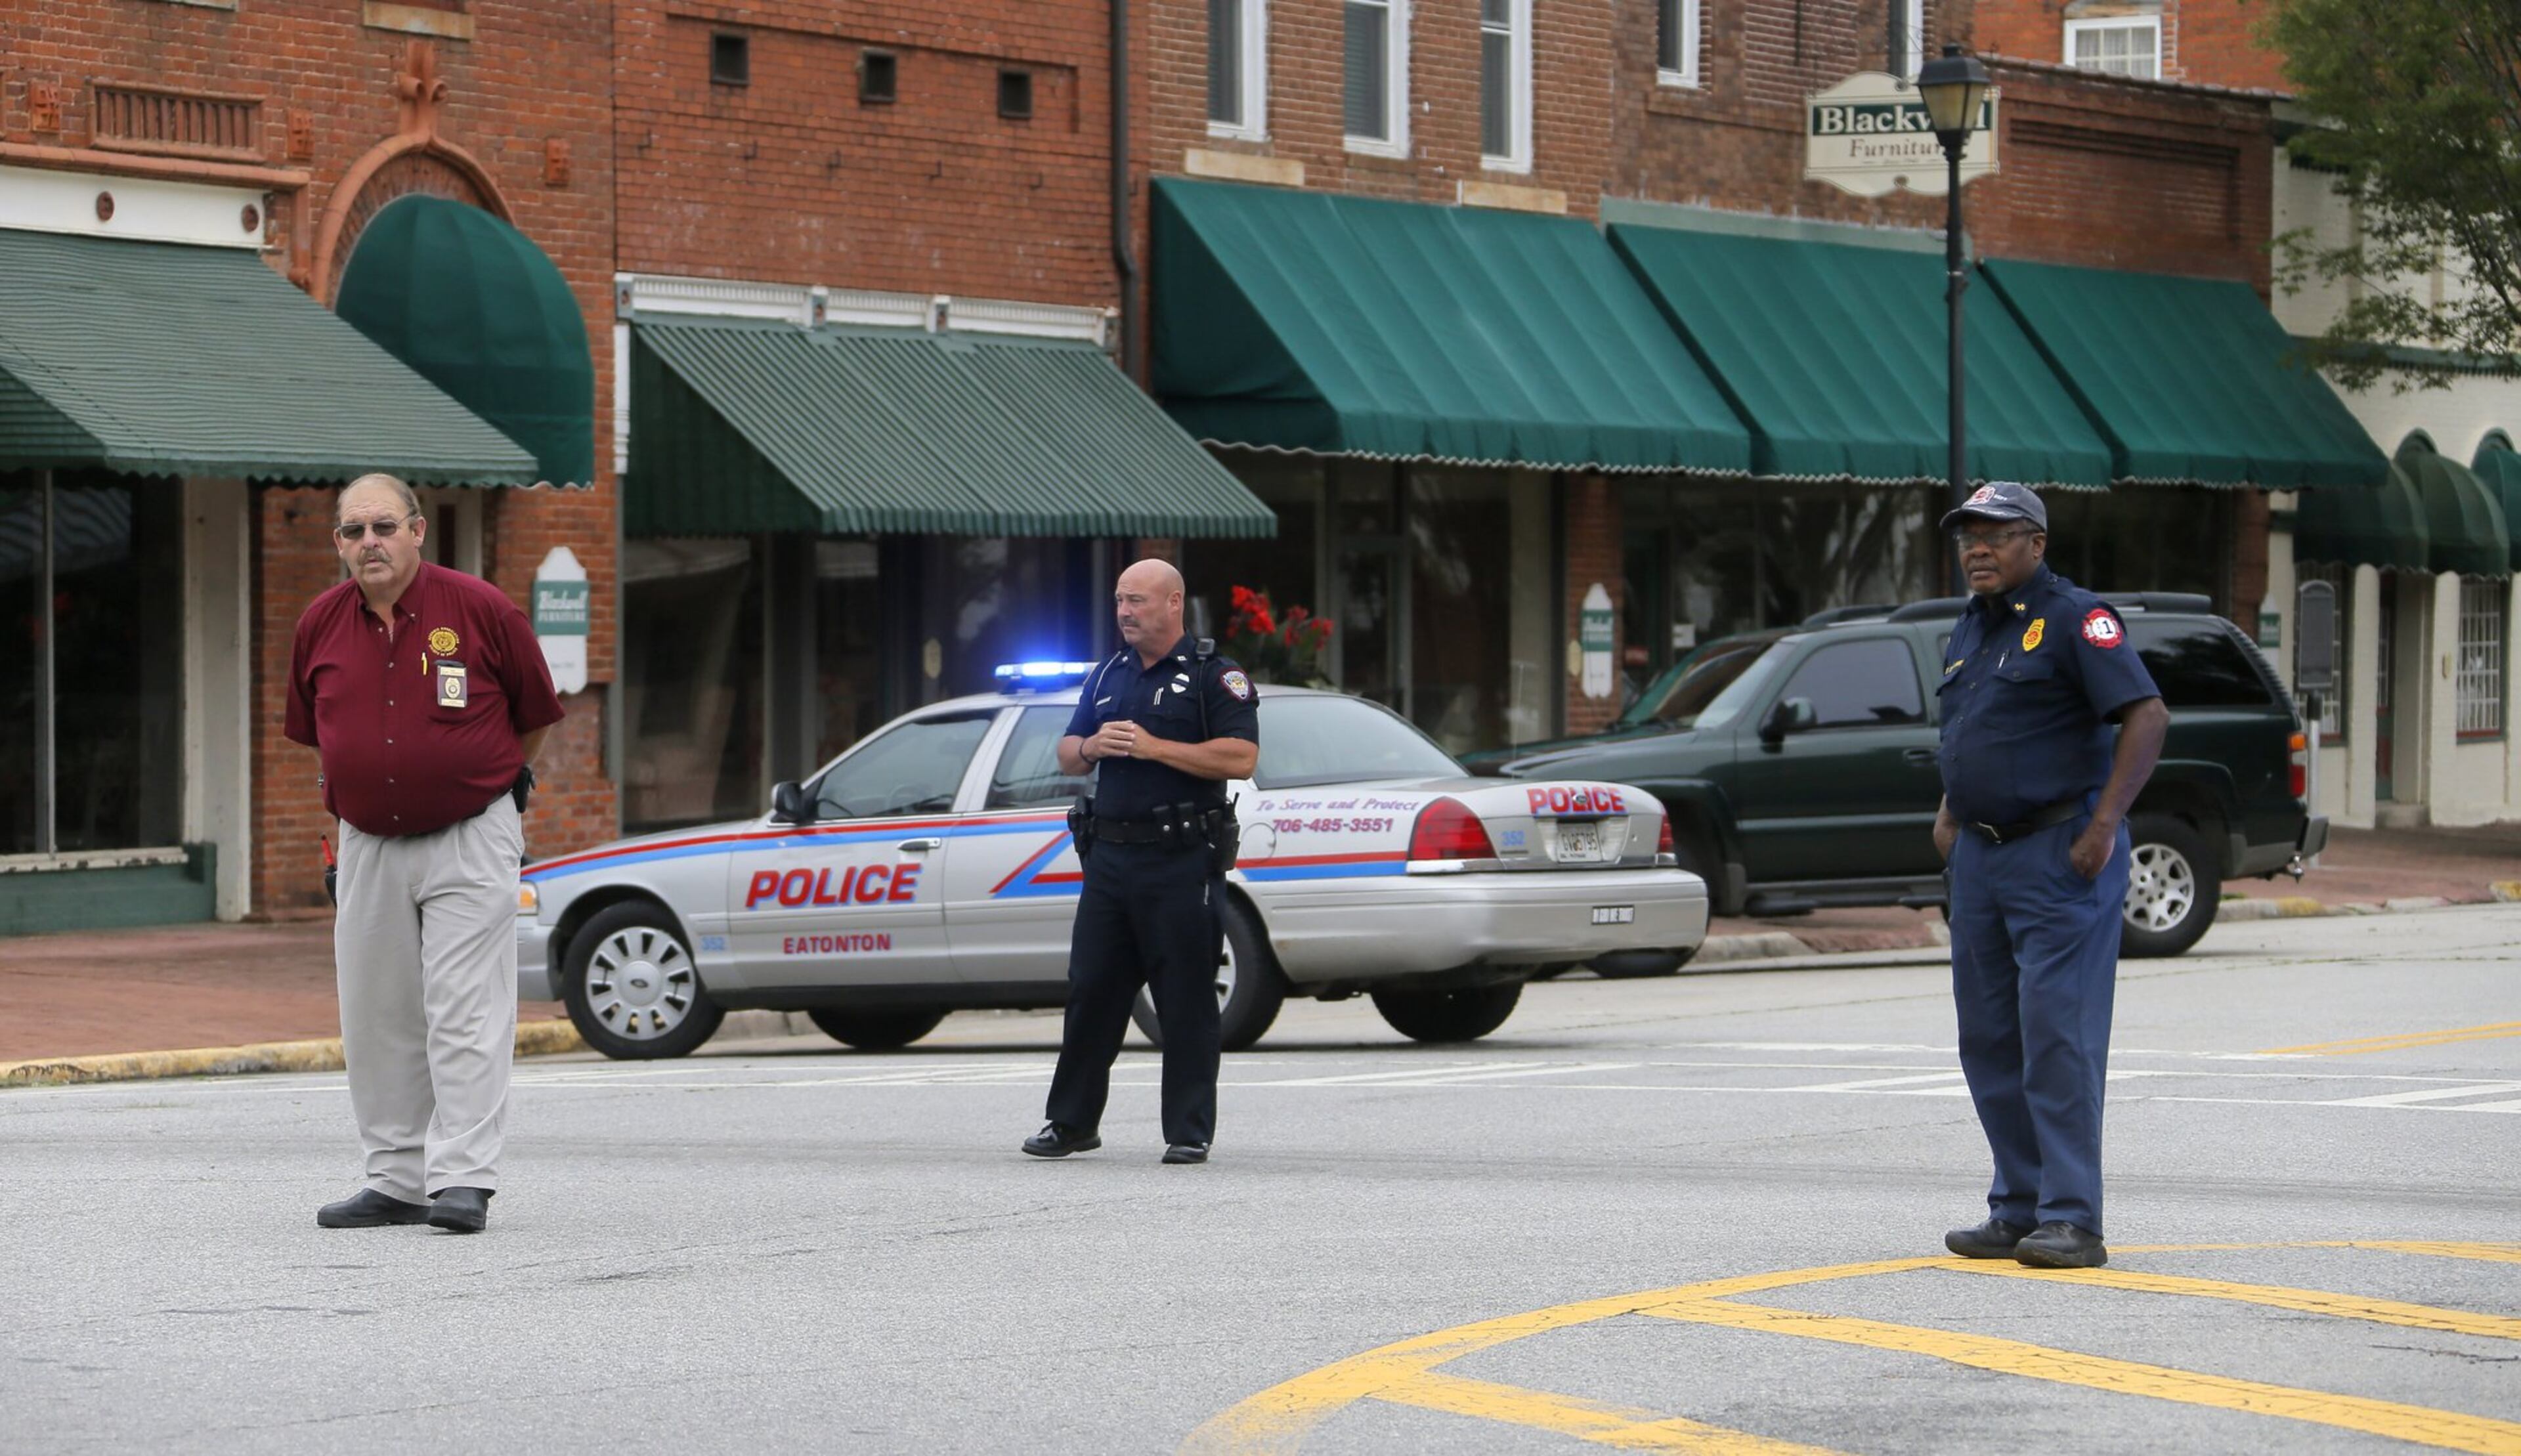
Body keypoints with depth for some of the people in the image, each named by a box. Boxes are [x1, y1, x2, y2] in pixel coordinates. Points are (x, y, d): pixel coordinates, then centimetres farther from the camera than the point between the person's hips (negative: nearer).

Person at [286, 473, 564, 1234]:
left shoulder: (480, 609, -8)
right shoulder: (320, 624, 3)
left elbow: (534, 716, 7)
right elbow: (314, 731, 21)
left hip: (470, 838, -4)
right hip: (368, 847, 4)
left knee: (466, 1014, -10)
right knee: (377, 1021, 6)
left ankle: (463, 1179, -12)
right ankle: (396, 1180, 14)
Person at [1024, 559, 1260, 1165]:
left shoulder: (1214, 677, -2)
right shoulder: (1108, 676, 18)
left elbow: (1241, 758, -14)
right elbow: (1067, 757, 22)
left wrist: (1154, 747, -17)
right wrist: (1091, 747, -2)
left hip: (1181, 862, -6)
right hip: (1110, 856, 6)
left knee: (1186, 999, -3)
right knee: (1090, 990, 6)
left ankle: (1189, 1132, 1)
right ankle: (1071, 1122, 13)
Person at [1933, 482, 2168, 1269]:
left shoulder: (2074, 618, -10)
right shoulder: (1971, 628, 16)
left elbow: (2147, 716, -17)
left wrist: (2104, 825, -21)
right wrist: (1950, 808, 17)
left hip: (2058, 854, -9)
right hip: (1981, 854, 9)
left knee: (2057, 1035, -11)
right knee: (1989, 1041, 9)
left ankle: (2071, 1220, -10)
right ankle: (2017, 1211, 16)